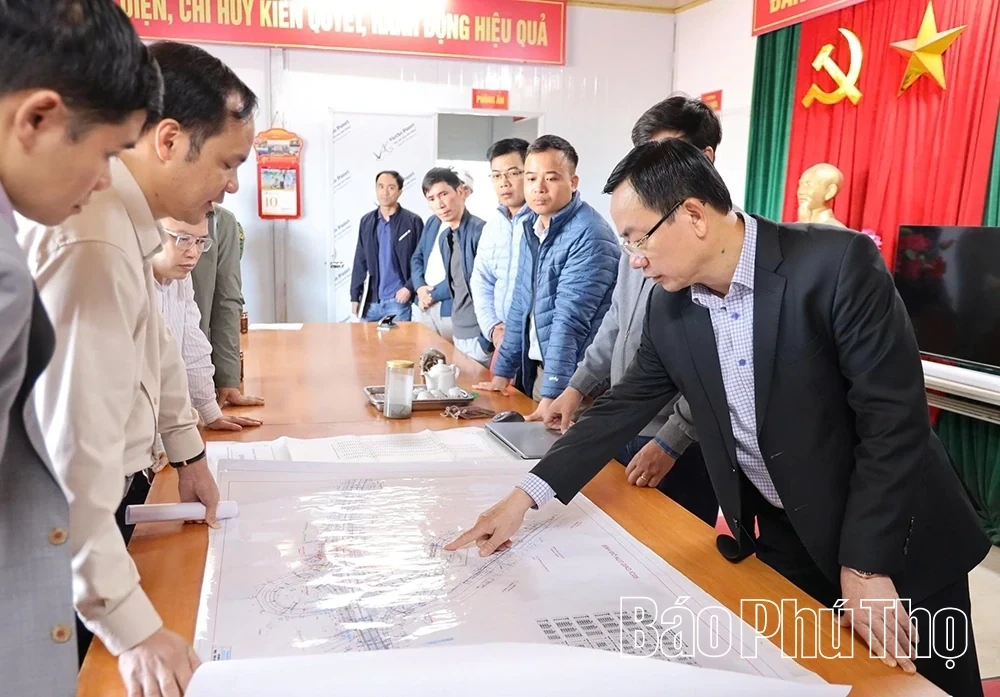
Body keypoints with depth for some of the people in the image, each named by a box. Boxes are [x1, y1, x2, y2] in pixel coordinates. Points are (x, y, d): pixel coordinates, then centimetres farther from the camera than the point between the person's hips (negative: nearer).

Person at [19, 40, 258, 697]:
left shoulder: (131, 219, 0)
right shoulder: (94, 244, -32)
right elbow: (72, 455, -34)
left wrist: (188, 450, 20)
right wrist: (133, 626, -30)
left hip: (108, 496, 9)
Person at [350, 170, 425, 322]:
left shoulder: (413, 221, -2)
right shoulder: (366, 221, 10)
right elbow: (360, 262, 11)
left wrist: (409, 287, -14)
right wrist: (355, 296, 6)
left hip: (398, 300, -4)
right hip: (370, 300, 4)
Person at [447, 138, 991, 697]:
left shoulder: (837, 264, -22)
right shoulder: (671, 306, -5)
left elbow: (895, 418, -21)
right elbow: (625, 406, 1)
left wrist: (867, 566, -20)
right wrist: (525, 497, -4)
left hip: (893, 539, -4)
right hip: (783, 539, 4)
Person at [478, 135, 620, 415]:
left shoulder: (589, 236, -19)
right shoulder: (532, 227, 7)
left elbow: (570, 319, -25)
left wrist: (552, 395, -27)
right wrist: (503, 371, 12)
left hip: (576, 379, -7)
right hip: (538, 368, 8)